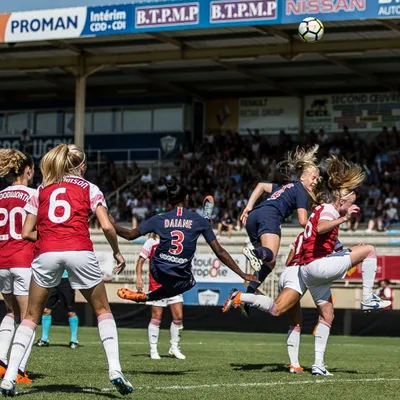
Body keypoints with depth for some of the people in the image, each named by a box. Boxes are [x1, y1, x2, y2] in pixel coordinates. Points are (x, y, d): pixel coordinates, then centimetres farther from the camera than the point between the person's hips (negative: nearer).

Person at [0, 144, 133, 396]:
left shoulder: (42, 191, 20)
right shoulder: (89, 189, 14)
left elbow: (26, 233, 14)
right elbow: (107, 226, 1)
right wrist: (117, 253, 16)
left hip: (46, 253, 1)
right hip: (80, 251, -1)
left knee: (32, 315, 13)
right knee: (103, 310, 15)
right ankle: (115, 370, 1)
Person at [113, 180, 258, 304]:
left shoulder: (159, 220, -3)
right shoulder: (200, 221, -5)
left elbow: (130, 235, 7)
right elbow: (219, 252, -5)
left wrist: (112, 224, 24)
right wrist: (243, 275, 0)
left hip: (158, 273, 3)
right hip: (181, 282, -3)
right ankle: (145, 297, 21)